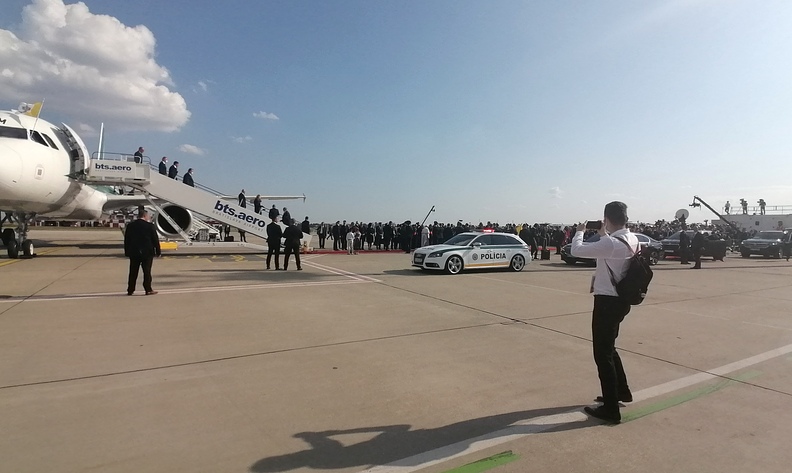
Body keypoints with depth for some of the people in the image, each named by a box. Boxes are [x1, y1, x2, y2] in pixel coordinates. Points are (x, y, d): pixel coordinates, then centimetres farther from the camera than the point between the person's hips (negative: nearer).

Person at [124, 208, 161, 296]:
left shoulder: (130, 226, 4)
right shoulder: (150, 226, -8)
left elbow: (126, 240, 8)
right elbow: (155, 240, -6)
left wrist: (127, 252, 15)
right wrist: (158, 251, 1)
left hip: (134, 253, 4)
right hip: (147, 252, -3)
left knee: (133, 272, 10)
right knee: (147, 272, 0)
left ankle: (130, 290, 15)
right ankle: (148, 290, 2)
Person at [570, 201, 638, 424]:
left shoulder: (610, 243, -24)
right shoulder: (632, 240, 4)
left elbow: (576, 250, -20)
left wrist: (580, 231, -3)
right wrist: (604, 235, 17)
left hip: (608, 301, -9)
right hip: (621, 300, 9)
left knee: (602, 354, 1)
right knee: (608, 348, 26)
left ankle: (610, 409, 10)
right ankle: (621, 391, 42)